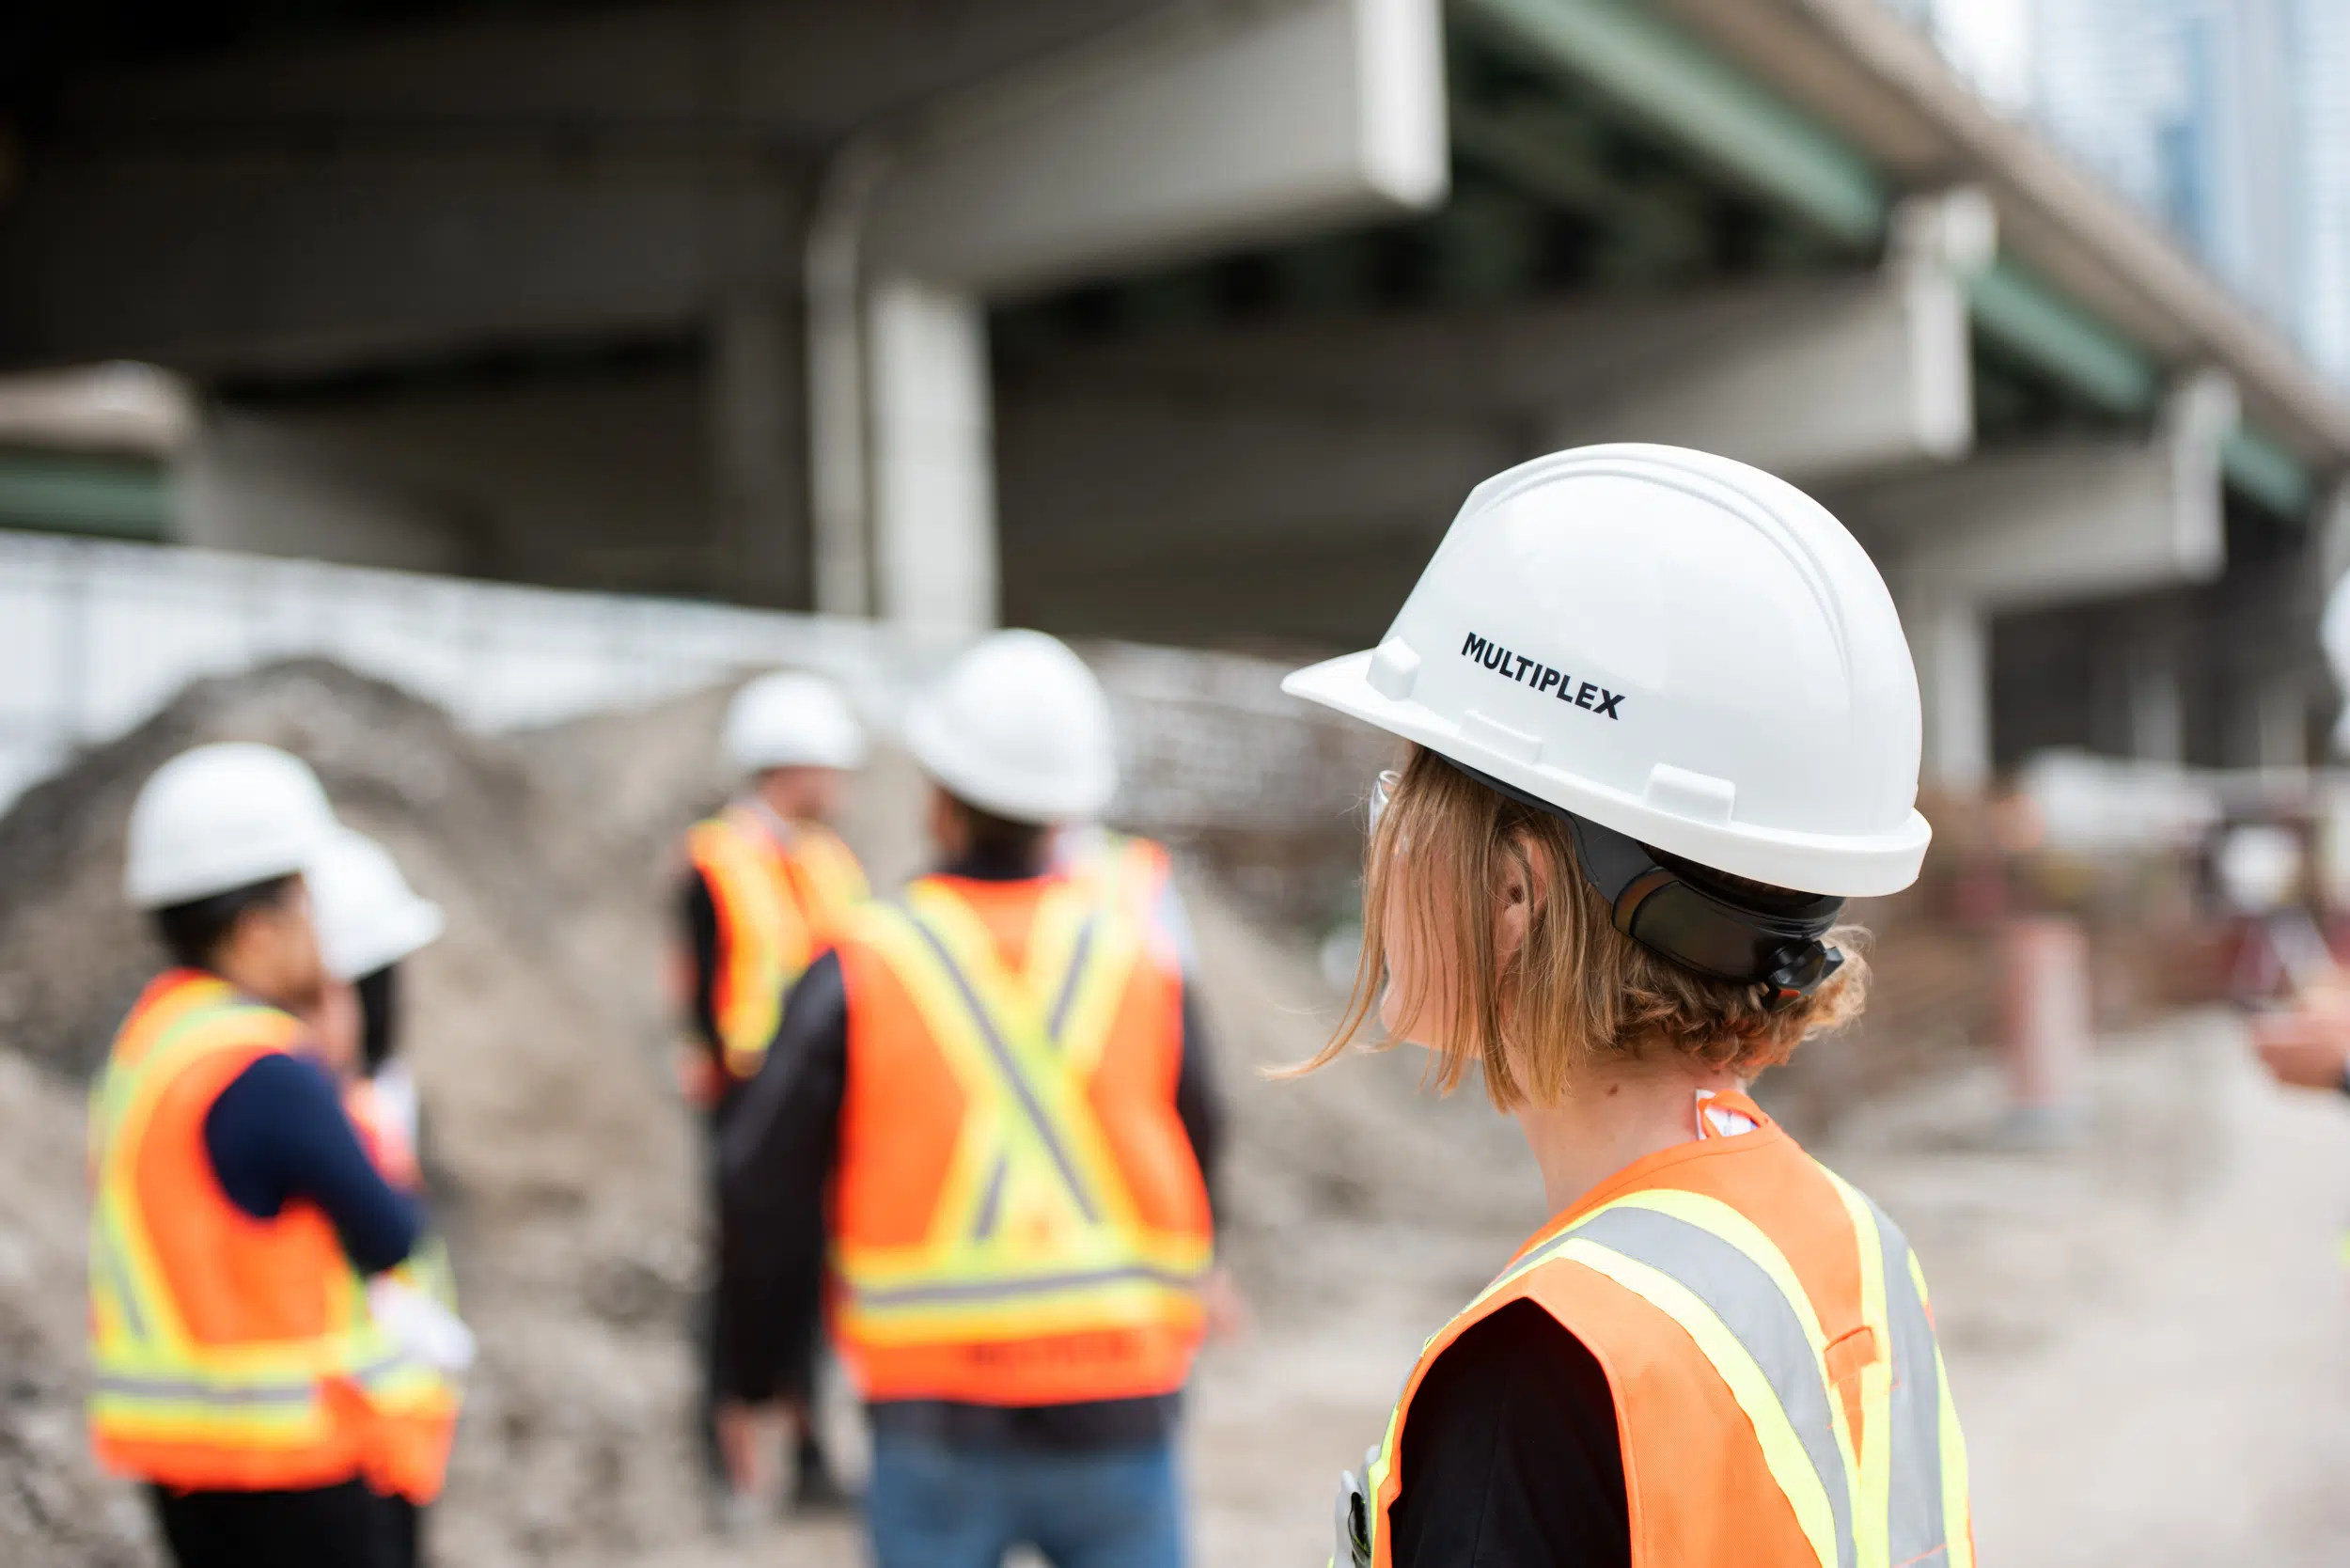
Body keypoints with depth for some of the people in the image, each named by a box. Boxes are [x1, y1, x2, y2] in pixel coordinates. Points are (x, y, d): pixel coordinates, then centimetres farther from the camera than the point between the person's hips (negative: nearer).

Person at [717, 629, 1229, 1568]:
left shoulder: (859, 975, -6)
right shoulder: (1146, 969, 0)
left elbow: (768, 1198, -2)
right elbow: (1200, 1166, 9)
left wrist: (758, 1375, 11)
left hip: (934, 1419, -1)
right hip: (1118, 1419, 1)